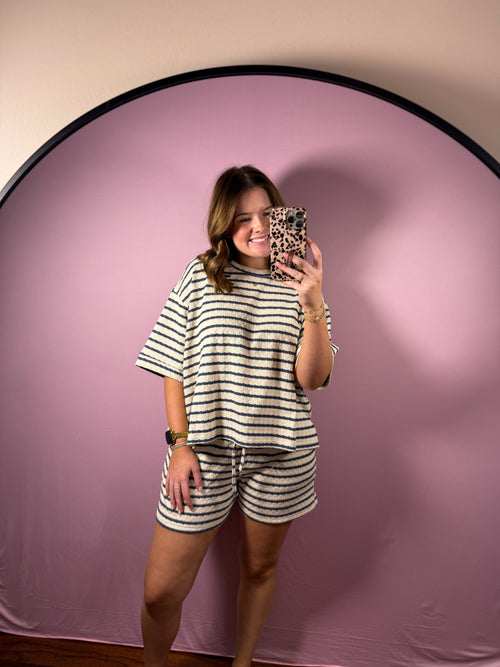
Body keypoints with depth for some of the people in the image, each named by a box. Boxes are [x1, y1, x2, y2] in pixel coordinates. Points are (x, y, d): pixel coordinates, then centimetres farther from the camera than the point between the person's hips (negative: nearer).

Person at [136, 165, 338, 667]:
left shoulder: (299, 284, 2)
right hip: (204, 449, -1)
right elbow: (174, 366, 1)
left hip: (280, 453, 1)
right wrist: (179, 441, -6)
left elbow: (312, 377, -8)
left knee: (260, 568, 21)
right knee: (160, 592, 5)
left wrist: (312, 304, -22)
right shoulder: (200, 275, 0)